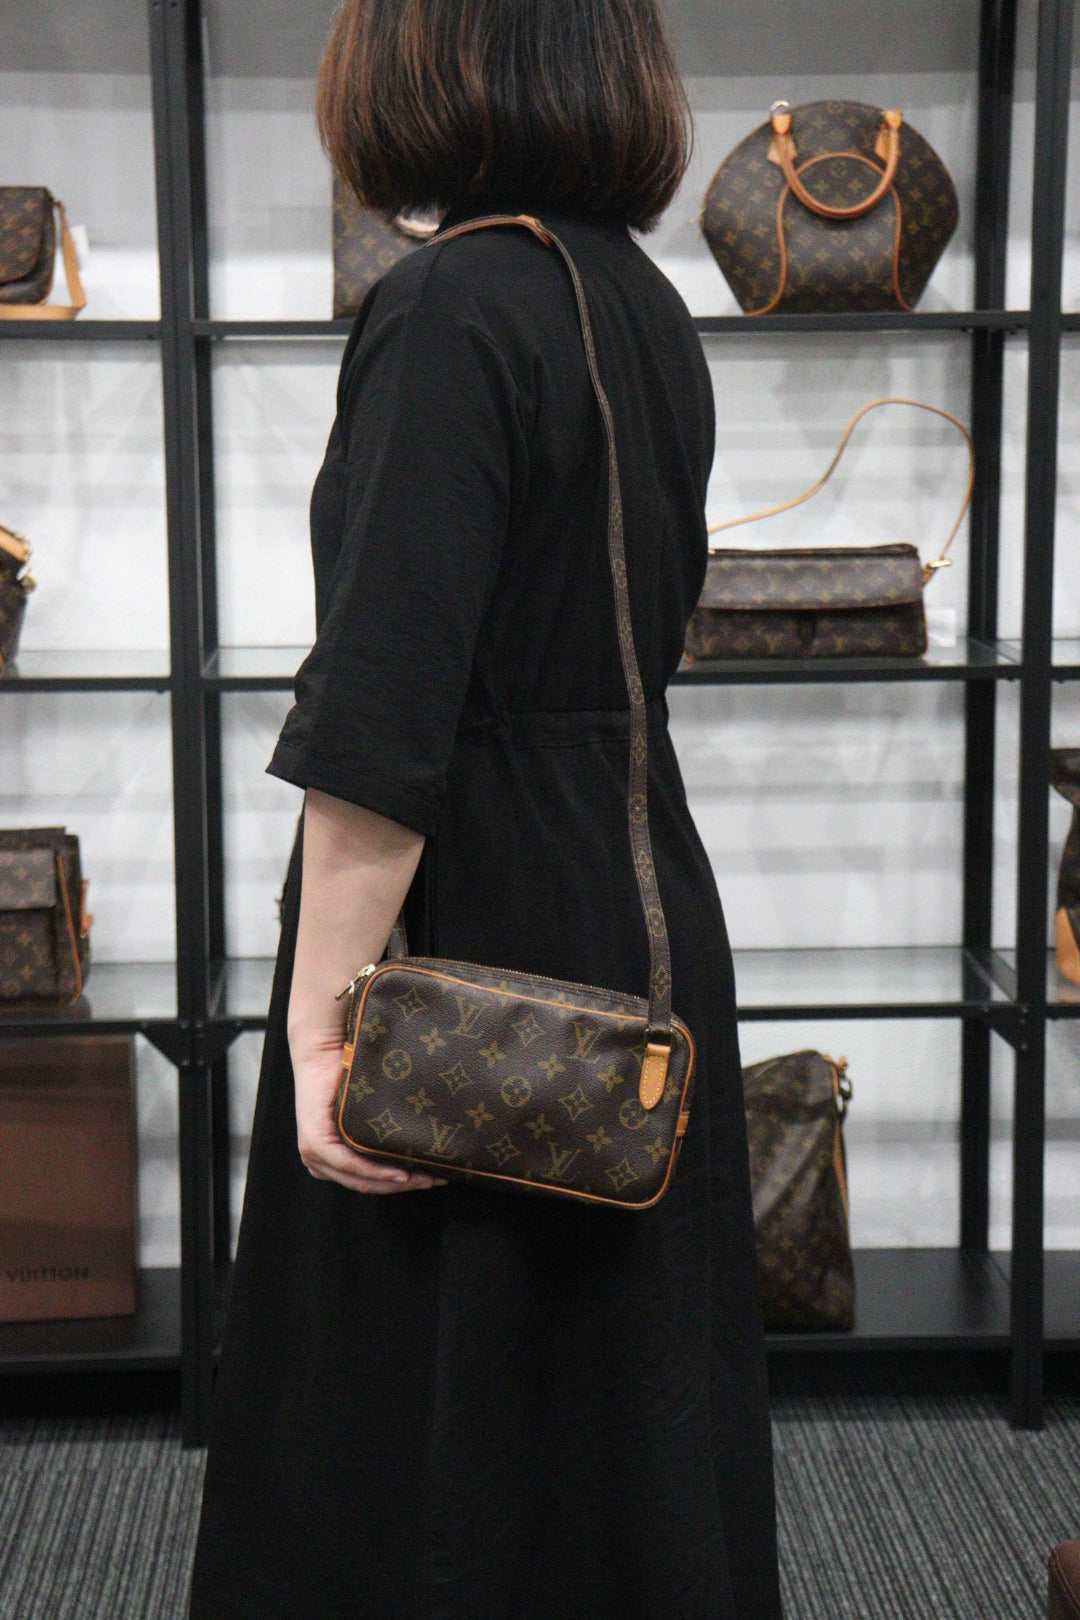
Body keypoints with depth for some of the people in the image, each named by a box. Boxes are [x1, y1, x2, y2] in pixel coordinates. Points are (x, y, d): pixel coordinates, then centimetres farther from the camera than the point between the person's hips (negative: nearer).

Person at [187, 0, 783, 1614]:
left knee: (412, 1431, 5)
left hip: (475, 926, -8)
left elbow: (377, 729, -23)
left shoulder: (450, 313, -17)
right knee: (629, 1402, 18)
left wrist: (319, 1027, -21)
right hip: (645, 899, 8)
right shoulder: (645, 302, 9)